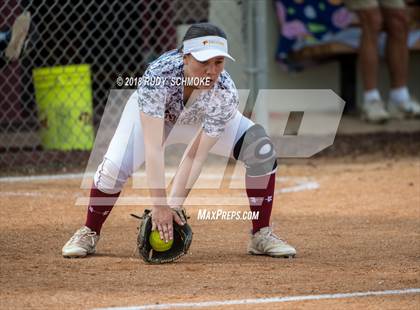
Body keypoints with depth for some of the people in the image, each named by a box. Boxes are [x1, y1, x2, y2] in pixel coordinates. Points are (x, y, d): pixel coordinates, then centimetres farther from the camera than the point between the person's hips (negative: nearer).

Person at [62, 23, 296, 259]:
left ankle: (261, 236, -4)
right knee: (115, 167, -23)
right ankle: (89, 234, 4)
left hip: (203, 118, 2)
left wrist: (173, 206, -35)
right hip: (150, 112, -1)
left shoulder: (225, 94, -35)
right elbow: (153, 147, -44)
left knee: (260, 149, -19)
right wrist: (160, 206, -47)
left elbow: (196, 155, -30)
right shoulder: (158, 75, -43)